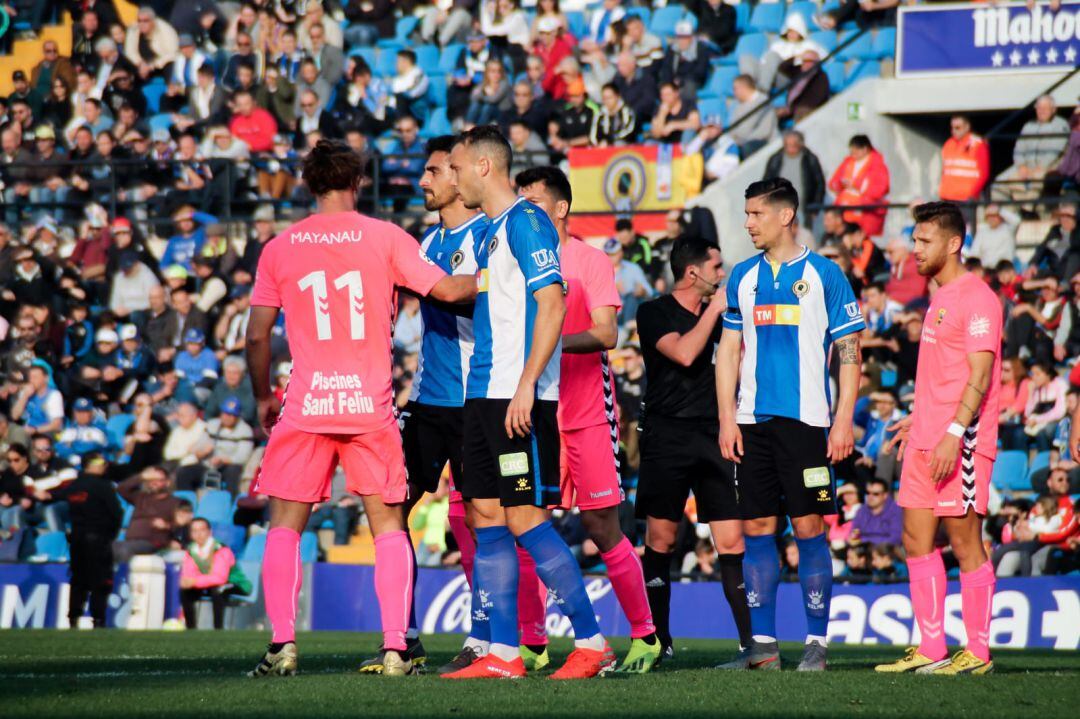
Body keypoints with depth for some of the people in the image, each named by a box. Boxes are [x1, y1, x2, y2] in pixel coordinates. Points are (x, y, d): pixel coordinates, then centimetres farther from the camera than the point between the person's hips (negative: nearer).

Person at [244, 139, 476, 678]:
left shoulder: (279, 248, 5)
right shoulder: (384, 237, 1)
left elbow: (257, 335, 5)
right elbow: (447, 289, -5)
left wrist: (263, 397, 19)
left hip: (306, 407, 0)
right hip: (372, 407, 0)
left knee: (285, 524, 8)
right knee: (388, 523, 9)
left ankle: (282, 643, -5)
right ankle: (395, 648, 0)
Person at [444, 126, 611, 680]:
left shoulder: (525, 221, -10)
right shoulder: (490, 231, 18)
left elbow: (552, 306, -17)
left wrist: (525, 388, -22)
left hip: (519, 399, -10)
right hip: (484, 395, 10)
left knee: (525, 519, -10)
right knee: (487, 518, 6)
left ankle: (591, 642, -4)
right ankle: (502, 653, 8)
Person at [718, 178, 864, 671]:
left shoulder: (824, 274, 1)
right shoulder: (743, 277, 12)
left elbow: (849, 352, 0)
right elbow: (729, 350, 14)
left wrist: (844, 419, -8)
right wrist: (727, 418, 5)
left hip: (804, 420, -4)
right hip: (752, 421, 4)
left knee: (809, 527, -5)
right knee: (756, 528, 2)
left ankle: (816, 641, 0)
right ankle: (762, 641, 5)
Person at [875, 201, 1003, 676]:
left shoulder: (976, 298, -11)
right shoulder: (939, 298, 18)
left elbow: (980, 376, -18)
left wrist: (955, 432, -24)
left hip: (962, 442, -9)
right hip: (925, 440, 9)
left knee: (965, 542, -5)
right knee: (917, 541, 7)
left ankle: (977, 652, 1)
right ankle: (931, 650, 11)